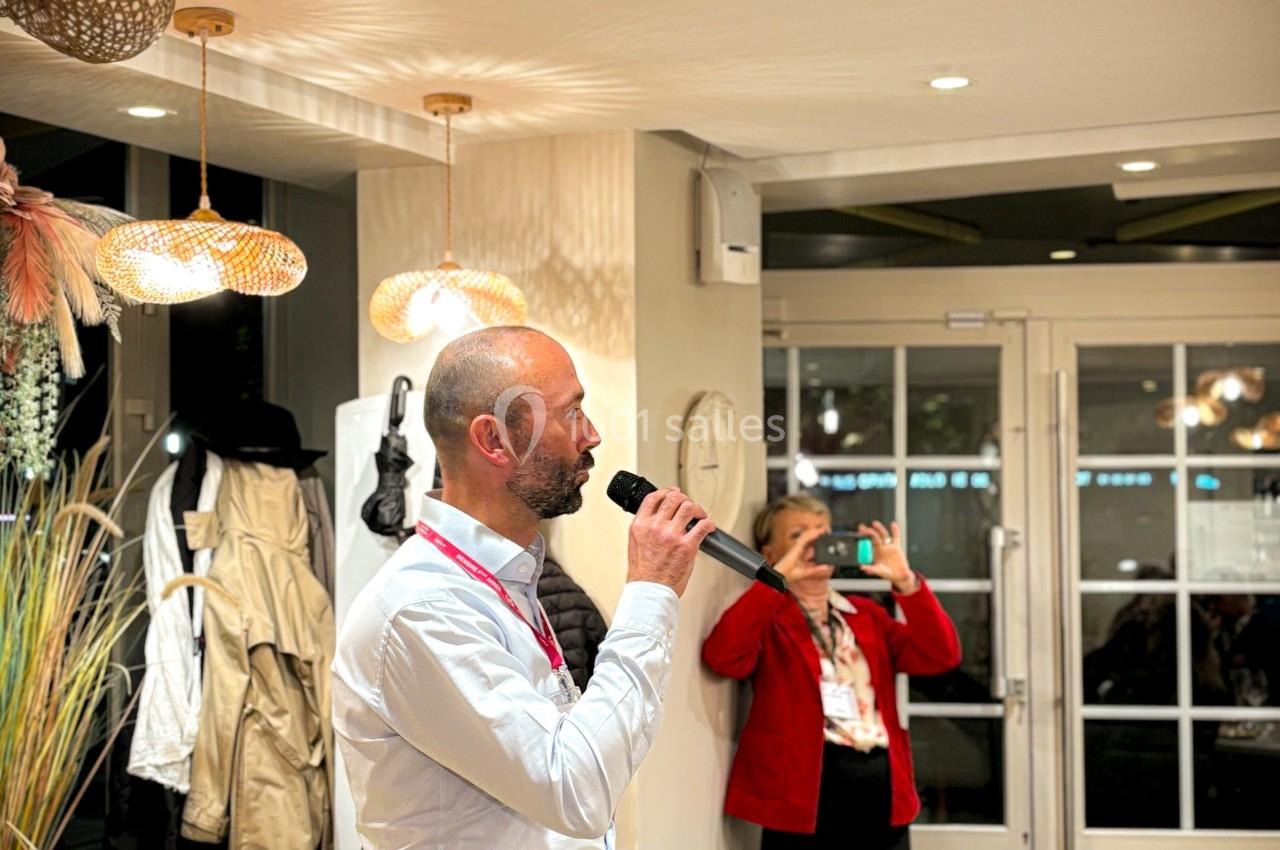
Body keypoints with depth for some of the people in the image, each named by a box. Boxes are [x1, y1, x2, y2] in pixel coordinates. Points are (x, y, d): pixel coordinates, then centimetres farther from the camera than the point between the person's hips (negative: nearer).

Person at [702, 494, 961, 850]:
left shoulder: (866, 614, 17)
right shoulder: (766, 619, 2)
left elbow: (940, 656, 5)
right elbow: (722, 657, -19)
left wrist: (905, 581, -7)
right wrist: (778, 578, -20)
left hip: (882, 783, 5)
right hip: (805, 785, -5)